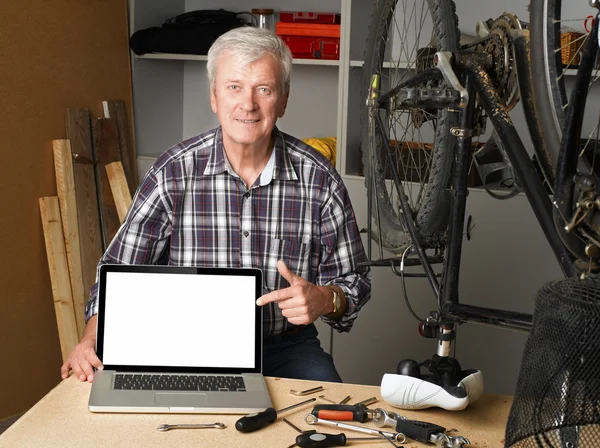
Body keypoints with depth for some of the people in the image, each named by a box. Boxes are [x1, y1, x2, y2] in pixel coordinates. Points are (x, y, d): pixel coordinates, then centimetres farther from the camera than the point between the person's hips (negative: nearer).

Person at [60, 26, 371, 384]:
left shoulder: (319, 179, -6)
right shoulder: (173, 173, -7)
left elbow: (354, 280, 3)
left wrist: (325, 300, -20)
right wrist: (92, 341, -17)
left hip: (285, 347, 1)